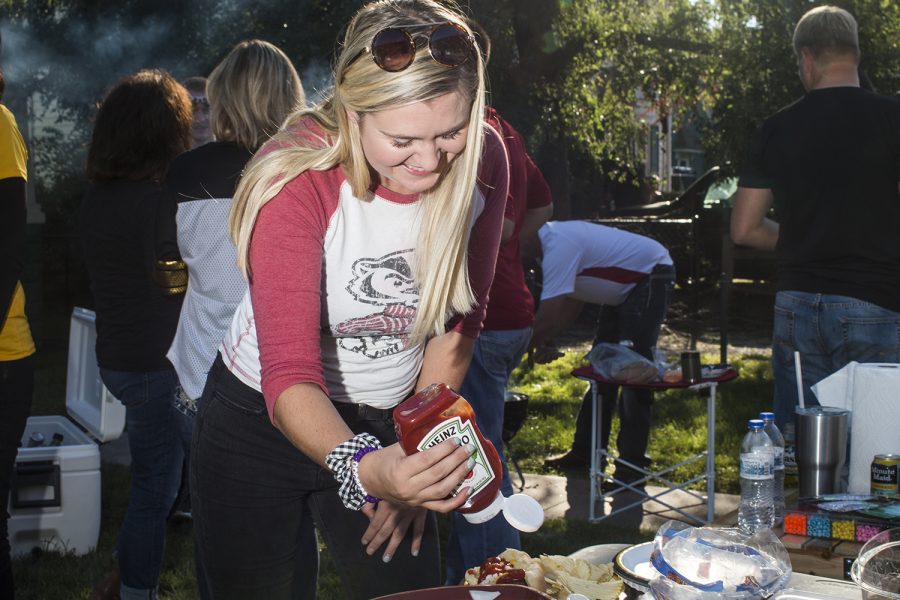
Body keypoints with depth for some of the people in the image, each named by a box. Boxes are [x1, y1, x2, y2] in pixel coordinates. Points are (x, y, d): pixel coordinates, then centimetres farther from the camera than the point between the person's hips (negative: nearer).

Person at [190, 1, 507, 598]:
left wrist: (419, 457, -2)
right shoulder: (299, 179, -27)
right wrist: (363, 470, -51)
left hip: (389, 427, 3)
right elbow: (288, 375, -33)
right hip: (262, 423, -3)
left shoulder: (481, 161, -14)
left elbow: (457, 319, -2)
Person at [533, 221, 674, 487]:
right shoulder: (552, 239, 1)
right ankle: (585, 452, 18)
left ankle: (632, 464, -6)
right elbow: (574, 300, 8)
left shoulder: (557, 247, -30)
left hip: (652, 277, -11)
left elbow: (547, 318, -32)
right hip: (627, 284, 11)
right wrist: (546, 342, -3)